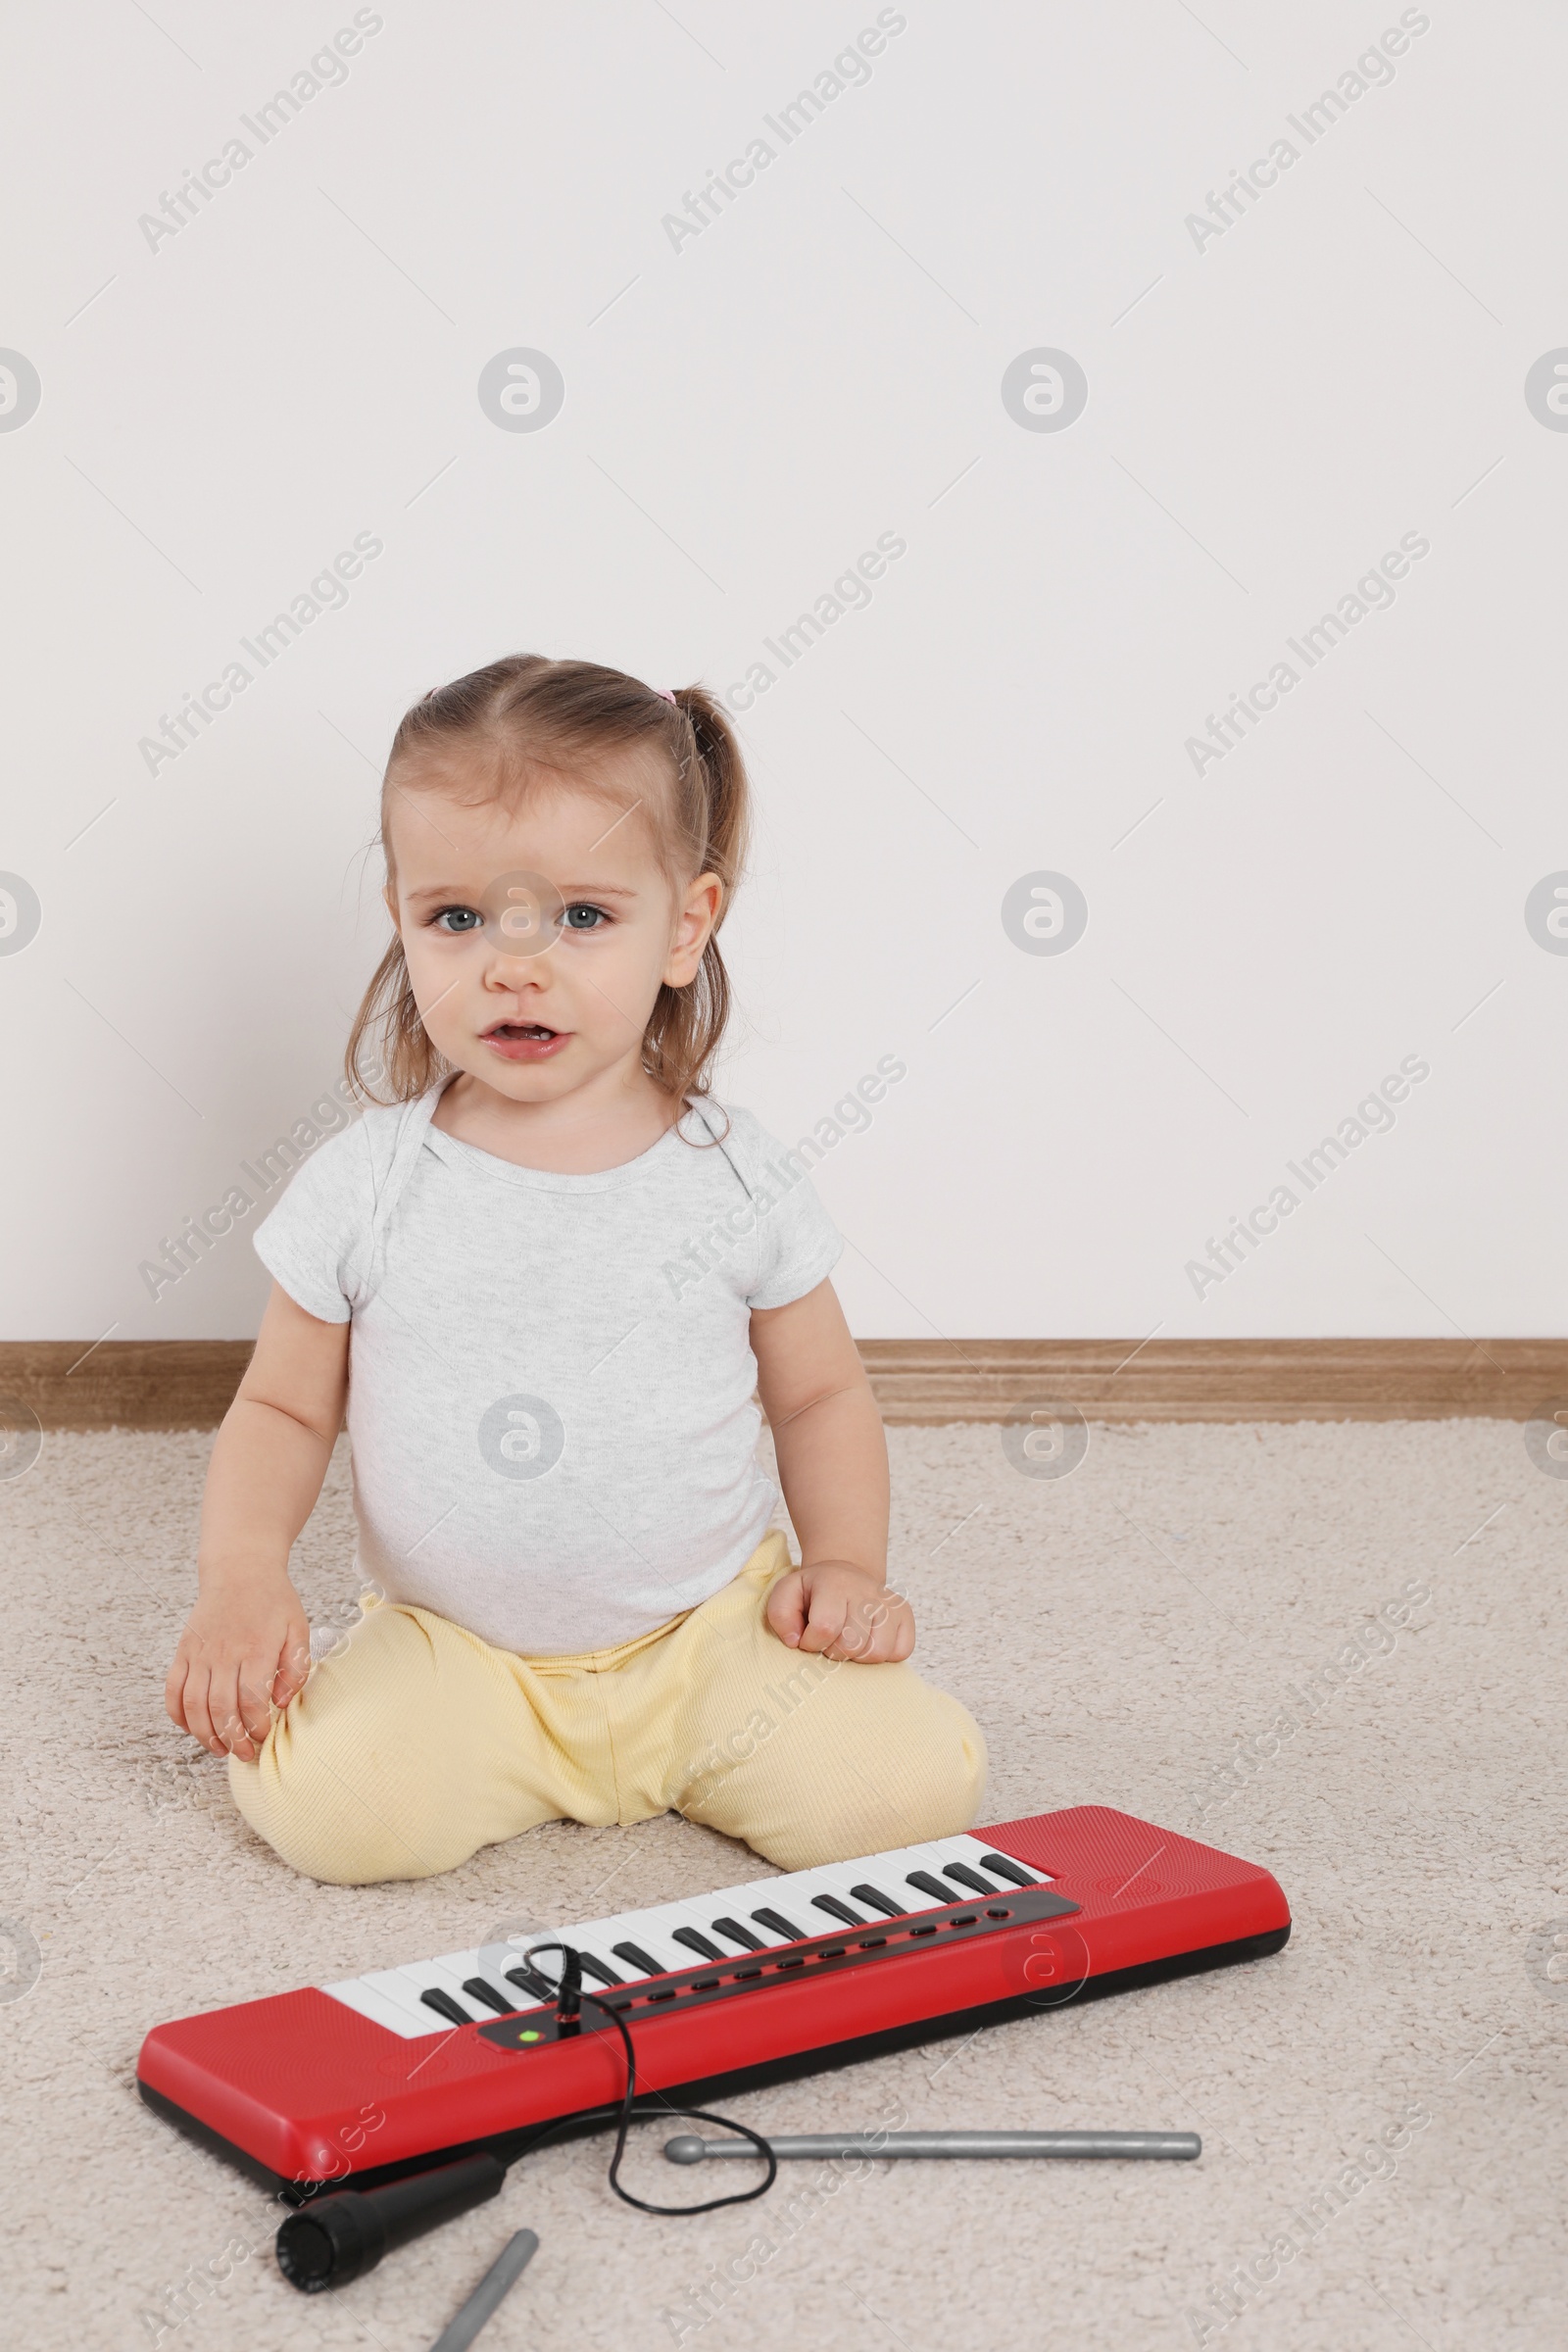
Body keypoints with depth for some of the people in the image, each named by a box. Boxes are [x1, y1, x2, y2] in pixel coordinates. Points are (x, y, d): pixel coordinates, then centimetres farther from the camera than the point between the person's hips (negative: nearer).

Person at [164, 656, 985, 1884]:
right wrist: (242, 1578, -13)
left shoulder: (741, 1182, -4)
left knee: (907, 1780, -18)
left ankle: (686, 1756, 11)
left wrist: (846, 1566, -6)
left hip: (712, 1628, 1)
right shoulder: (363, 1188, -6)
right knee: (335, 1808, -28)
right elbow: (284, 1407, 4)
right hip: (451, 1648, -1)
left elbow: (823, 1395, 9)